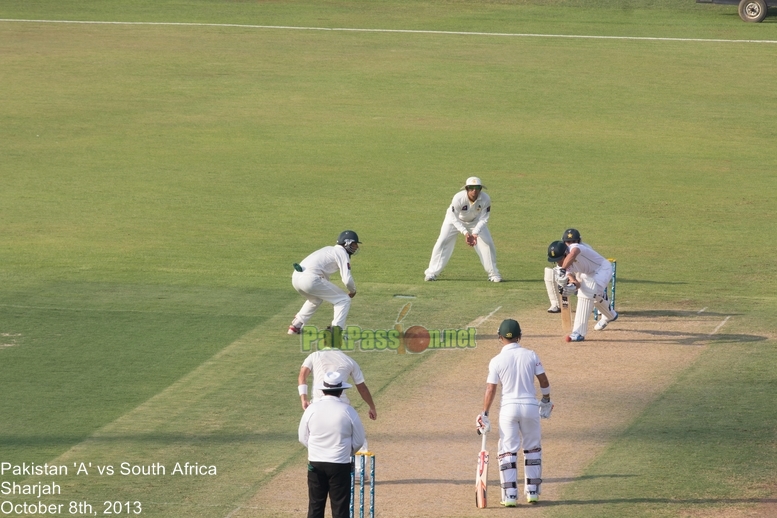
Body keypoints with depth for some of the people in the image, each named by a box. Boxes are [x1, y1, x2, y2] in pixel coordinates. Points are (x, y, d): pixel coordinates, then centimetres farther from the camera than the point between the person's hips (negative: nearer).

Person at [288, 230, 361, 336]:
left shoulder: (329, 249, 29)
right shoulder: (342, 253, 2)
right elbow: (347, 279, -6)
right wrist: (353, 291, 13)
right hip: (310, 279, -9)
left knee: (315, 299, 38)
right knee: (343, 300, 2)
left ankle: (295, 327, 35)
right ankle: (336, 330, -10)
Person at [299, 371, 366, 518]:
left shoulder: (311, 409, -5)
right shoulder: (348, 411, -9)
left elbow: (303, 438, 5)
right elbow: (358, 441, 0)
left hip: (315, 464, 2)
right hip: (340, 466, -2)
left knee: (315, 506, 11)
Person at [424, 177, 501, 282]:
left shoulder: (485, 199, -31)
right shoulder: (458, 198, -37)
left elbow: (483, 219, -23)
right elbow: (454, 218, -29)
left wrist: (475, 233, -38)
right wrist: (465, 233, -40)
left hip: (475, 222, 2)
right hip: (455, 219, -2)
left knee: (487, 243, -7)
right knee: (443, 242, -14)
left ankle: (493, 273, 8)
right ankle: (431, 273, -5)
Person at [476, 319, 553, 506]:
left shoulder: (496, 361, -6)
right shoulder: (531, 356, -1)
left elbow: (490, 390, -7)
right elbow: (544, 381, 2)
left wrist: (485, 414, -1)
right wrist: (546, 400, 18)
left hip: (508, 407, -2)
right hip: (530, 406, 2)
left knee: (508, 451, 5)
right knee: (532, 449, 16)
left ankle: (510, 496, -1)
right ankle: (532, 492, 17)